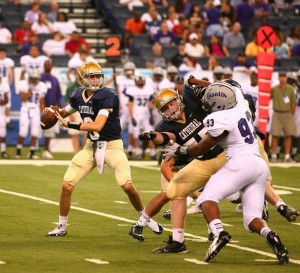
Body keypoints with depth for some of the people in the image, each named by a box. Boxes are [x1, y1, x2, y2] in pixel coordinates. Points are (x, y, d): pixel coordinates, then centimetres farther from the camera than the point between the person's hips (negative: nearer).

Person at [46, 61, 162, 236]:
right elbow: (64, 113, 20)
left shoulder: (108, 96, -19)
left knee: (127, 186, -18)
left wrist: (69, 125, -26)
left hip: (112, 145, -5)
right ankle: (62, 227, 15)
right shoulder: (79, 97, 1)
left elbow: (97, 126, -28)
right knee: (67, 186, -2)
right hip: (91, 146, 5)